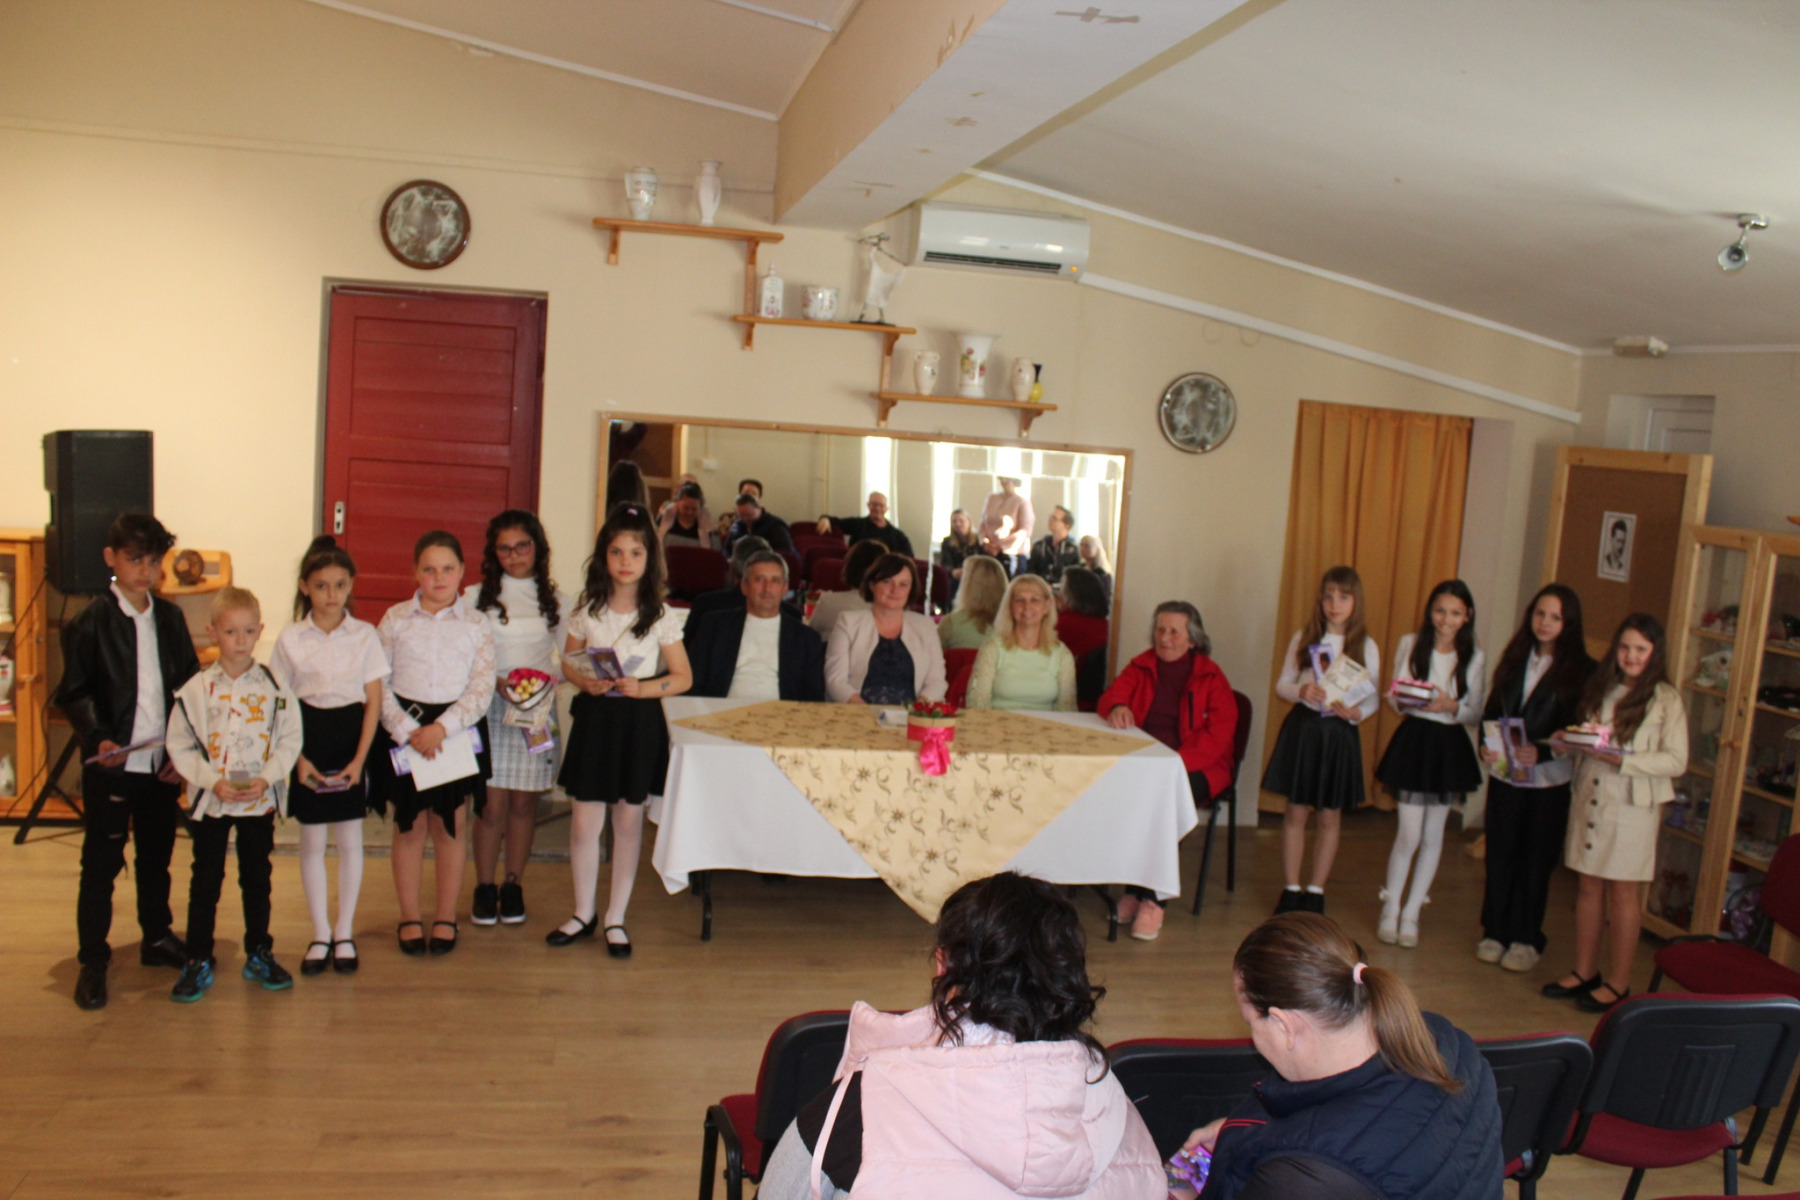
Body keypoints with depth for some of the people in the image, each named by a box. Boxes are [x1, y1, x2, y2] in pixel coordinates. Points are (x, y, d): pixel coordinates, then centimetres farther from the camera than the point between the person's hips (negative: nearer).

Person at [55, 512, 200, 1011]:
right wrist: (98, 738, -21)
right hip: (111, 765, -4)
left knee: (157, 857, 16)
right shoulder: (90, 623, -5)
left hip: (163, 764, 4)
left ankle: (158, 938, 31)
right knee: (101, 863, 3)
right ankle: (93, 960, 12)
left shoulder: (170, 618, 8)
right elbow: (73, 694, -6)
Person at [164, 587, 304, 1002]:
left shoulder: (275, 687, -3)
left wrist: (267, 778, -15)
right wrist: (213, 781, -15)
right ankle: (198, 961, 16)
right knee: (205, 881, 7)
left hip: (261, 800, 1)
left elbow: (290, 739, -1)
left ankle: (259, 954, 26)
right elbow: (180, 746, -4)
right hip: (209, 801, -1)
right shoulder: (195, 689, -5)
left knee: (257, 879, 12)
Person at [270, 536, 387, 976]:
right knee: (312, 842, 7)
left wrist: (359, 759, -9)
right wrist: (297, 757, -9)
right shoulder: (290, 639, 0)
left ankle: (344, 933, 18)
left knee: (349, 840, 6)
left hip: (351, 738, 0)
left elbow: (373, 702, -2)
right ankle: (320, 935, 18)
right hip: (308, 742, 0)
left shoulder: (365, 635, -1)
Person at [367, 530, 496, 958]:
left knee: (449, 825, 8)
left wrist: (442, 728, -18)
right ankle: (409, 916, 21)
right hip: (403, 729, 0)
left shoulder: (476, 624, 0)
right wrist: (408, 731, -14)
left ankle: (446, 916, 21)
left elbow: (481, 688, -6)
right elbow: (378, 683, -3)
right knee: (408, 825, 8)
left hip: (458, 728, 0)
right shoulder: (395, 619, 1)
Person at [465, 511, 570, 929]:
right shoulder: (477, 597, 3)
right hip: (489, 707, -1)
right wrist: (496, 681, -15)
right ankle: (484, 887, 12)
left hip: (538, 710, 1)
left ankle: (513, 884, 18)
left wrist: (547, 681, -11)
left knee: (524, 801, 6)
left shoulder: (555, 600, 8)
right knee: (492, 801, -3)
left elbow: (563, 657, 9)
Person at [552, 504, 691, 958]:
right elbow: (568, 663, 10)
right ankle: (583, 913, 22)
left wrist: (643, 688, -17)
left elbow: (683, 677, -1)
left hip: (640, 722, -1)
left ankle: (616, 918, 20)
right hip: (594, 718, 1)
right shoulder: (587, 610, 2)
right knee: (584, 823, 2)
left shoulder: (661, 615, -3)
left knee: (629, 822, 7)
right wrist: (586, 682, -11)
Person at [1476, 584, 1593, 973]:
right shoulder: (1515, 658, 7)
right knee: (1500, 854, 9)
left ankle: (1527, 939, 20)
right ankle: (1496, 931, 22)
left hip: (1549, 779, -3)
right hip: (1504, 773, 4)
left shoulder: (1581, 669, -7)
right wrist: (1486, 745, -8)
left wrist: (1541, 751, -24)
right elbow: (1493, 709, 9)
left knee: (1535, 860, 6)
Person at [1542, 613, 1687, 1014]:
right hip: (1590, 796, 5)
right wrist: (1569, 743, -4)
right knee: (1588, 886, 11)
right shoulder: (1602, 688, 10)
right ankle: (1585, 971, 23)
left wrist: (1622, 760, -22)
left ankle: (1618, 983, 13)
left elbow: (1676, 761, -11)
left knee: (1622, 892, 2)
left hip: (1632, 804, -5)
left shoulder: (1665, 700, -8)